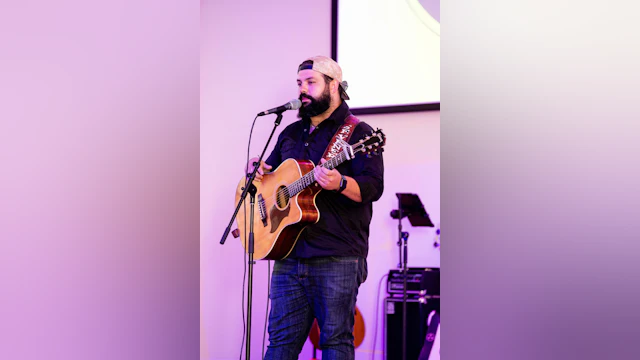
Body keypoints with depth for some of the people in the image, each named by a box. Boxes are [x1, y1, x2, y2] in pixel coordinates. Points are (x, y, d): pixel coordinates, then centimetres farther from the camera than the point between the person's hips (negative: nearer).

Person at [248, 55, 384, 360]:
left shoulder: (357, 132, -1)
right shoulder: (290, 134, 21)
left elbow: (374, 186, -11)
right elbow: (270, 176, 33)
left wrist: (340, 183, -30)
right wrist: (257, 169, 10)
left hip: (337, 259, -6)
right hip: (289, 255, 6)